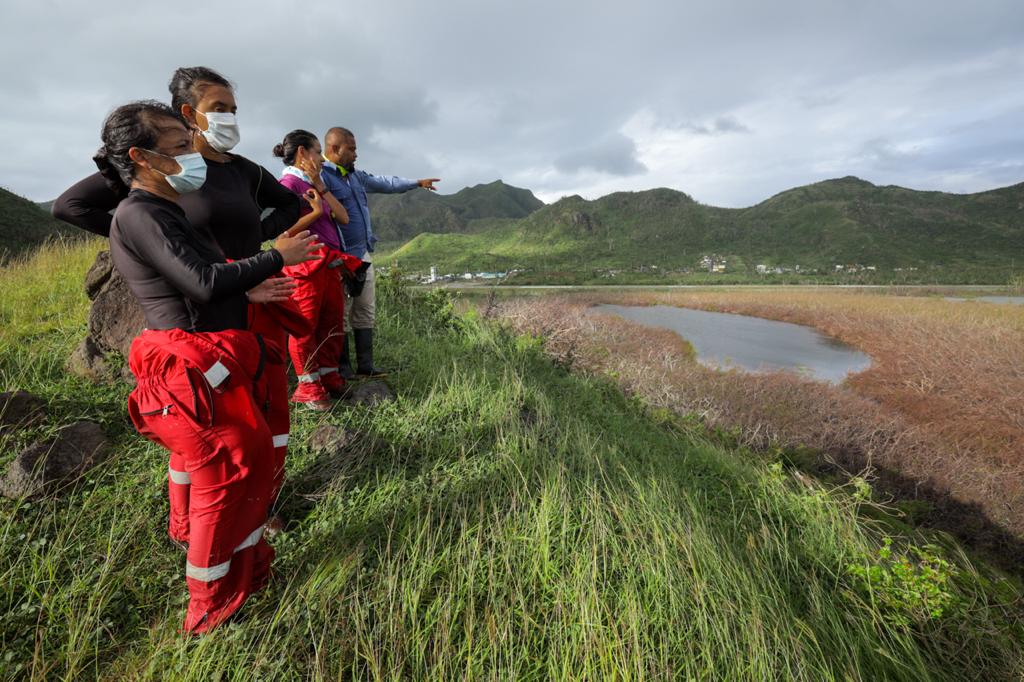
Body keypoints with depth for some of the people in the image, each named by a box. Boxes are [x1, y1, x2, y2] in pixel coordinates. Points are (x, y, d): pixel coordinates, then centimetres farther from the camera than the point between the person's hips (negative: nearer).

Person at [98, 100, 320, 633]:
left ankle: (249, 569, 38)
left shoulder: (166, 212, 17)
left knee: (255, 457, 18)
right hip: (194, 370, -10)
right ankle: (212, 605, 24)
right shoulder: (140, 215, -14)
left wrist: (248, 289, -3)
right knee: (222, 480, 3)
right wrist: (276, 258, -14)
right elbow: (203, 282, -22)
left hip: (221, 362, 10)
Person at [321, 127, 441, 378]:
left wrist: (417, 182, 34)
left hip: (364, 254, 9)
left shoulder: (355, 175, 17)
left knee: (366, 313, 11)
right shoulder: (321, 177, -12)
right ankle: (343, 370, 11)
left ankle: (365, 365, 19)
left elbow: (383, 182, 29)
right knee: (342, 315, 0)